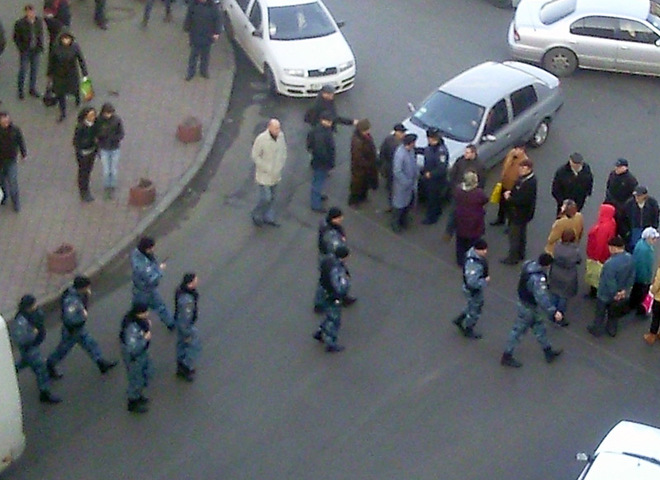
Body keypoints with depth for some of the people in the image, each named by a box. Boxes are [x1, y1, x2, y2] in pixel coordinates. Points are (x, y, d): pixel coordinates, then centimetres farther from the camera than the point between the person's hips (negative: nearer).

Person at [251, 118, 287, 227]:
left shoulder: (281, 136, -9)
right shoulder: (261, 139, -25)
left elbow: (283, 151, 8)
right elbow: (255, 156, -17)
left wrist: (281, 165, 1)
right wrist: (267, 169, -17)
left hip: (276, 174, 6)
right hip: (264, 175, -6)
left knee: (272, 197, 19)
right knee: (266, 198, -3)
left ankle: (269, 218, 37)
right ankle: (256, 215, 23)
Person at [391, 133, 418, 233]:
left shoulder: (411, 150, -8)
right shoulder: (400, 154, -33)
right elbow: (397, 172, -28)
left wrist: (416, 173, 3)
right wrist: (406, 182, -21)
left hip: (411, 182, 8)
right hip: (402, 184, -8)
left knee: (409, 202, 24)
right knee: (399, 204, 10)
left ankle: (403, 220, 45)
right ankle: (395, 224, 29)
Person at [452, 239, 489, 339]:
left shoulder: (473, 251, -12)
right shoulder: (473, 264, -40)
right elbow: (473, 282, -40)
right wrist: (485, 281, -24)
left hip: (477, 287, 8)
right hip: (473, 290, -8)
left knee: (476, 305, 31)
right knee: (474, 310, 17)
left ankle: (458, 320, 48)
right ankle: (468, 331, 43)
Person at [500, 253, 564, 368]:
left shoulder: (529, 264, -9)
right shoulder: (537, 279, -38)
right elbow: (542, 298, -42)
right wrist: (553, 311, -45)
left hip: (523, 300, 9)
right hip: (529, 307, -9)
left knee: (539, 327, 23)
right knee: (519, 330, 7)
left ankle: (548, 352, 39)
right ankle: (507, 356, 23)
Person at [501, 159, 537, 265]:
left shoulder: (530, 183, -30)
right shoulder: (523, 178, 0)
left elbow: (523, 200, -31)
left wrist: (509, 198, -20)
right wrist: (510, 192, -3)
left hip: (520, 213, -10)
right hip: (521, 212, 10)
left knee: (514, 235, 1)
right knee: (521, 233, 23)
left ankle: (513, 257, 12)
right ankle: (520, 254, 38)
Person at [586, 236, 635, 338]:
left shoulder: (610, 263, -39)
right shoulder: (630, 258, -15)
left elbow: (610, 283, -30)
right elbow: (632, 277, -6)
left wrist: (615, 294, -15)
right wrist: (625, 290, -1)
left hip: (606, 294, -6)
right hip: (621, 294, 6)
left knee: (600, 313, 20)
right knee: (613, 312, 30)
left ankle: (596, 330, 40)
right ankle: (612, 330, 47)